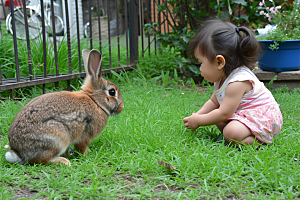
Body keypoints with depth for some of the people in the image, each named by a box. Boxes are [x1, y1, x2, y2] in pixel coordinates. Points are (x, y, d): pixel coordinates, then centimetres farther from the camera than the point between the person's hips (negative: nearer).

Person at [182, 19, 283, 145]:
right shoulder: (221, 79, 4)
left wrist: (198, 121, -14)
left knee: (231, 133, -31)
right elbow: (213, 102, 17)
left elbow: (223, 114, -25)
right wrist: (196, 115, 2)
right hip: (242, 114, 11)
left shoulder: (237, 82, -28)